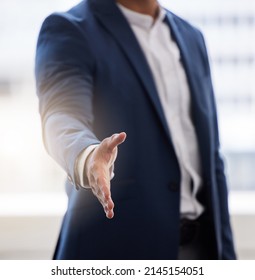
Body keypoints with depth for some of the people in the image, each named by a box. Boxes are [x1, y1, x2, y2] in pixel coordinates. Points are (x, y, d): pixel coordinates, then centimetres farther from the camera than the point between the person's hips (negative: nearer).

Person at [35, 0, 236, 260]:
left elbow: (209, 158, 16)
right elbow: (63, 115, -22)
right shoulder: (69, 30, -3)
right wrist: (88, 157, -45)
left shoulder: (191, 37, 16)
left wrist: (224, 253, 12)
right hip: (116, 244, -5)